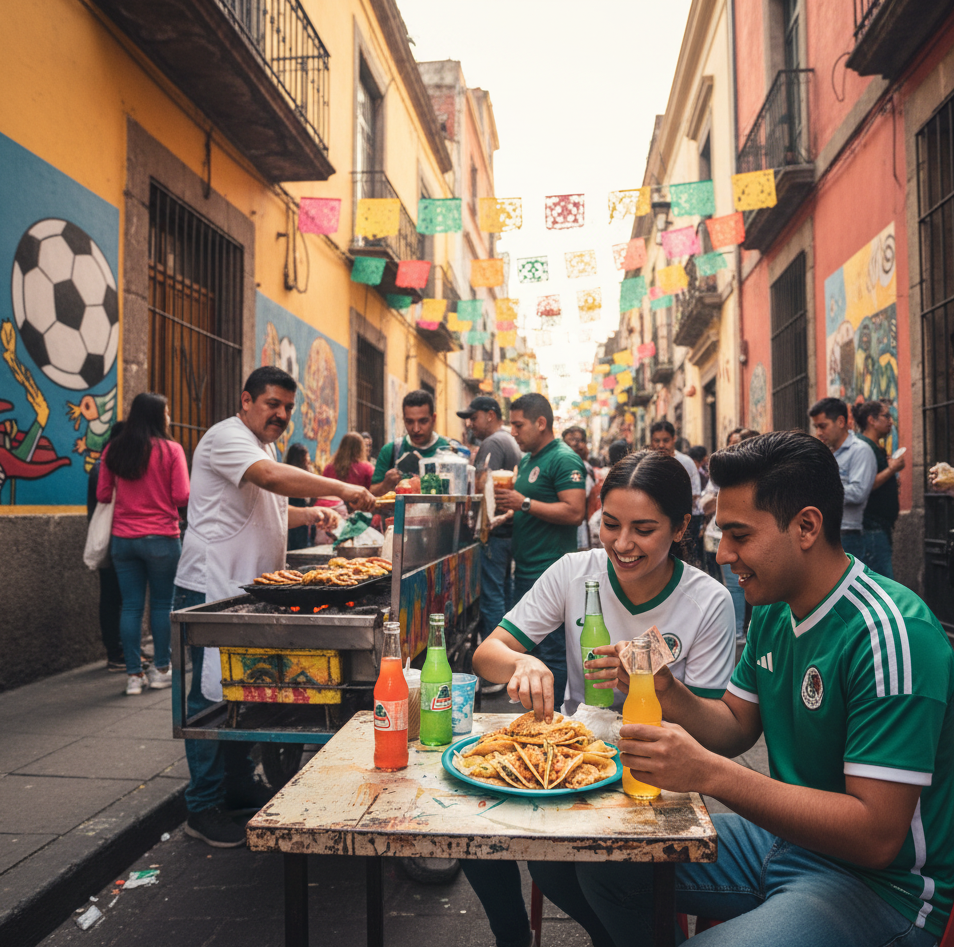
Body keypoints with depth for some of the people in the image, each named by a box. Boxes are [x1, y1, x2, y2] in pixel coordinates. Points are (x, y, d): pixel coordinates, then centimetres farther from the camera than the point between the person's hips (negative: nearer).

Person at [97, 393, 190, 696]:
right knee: (162, 604, 9)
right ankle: (161, 670, 16)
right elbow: (182, 497, -10)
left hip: (123, 538, 4)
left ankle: (134, 675, 12)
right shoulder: (171, 450, -8)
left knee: (130, 606, 8)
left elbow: (102, 495, 8)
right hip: (161, 538, -3)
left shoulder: (113, 451, 3)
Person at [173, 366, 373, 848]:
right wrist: (339, 488, -32)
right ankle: (203, 807, 8)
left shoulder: (263, 446, 20)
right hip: (212, 590, -10)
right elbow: (271, 477, -30)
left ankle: (239, 785, 28)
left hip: (248, 591, 10)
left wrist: (306, 514, 10)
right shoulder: (227, 437, -12)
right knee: (212, 693, -3)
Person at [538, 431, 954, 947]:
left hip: (883, 881, -8)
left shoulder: (889, 634, -26)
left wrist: (709, 773, -35)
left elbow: (877, 836, -28)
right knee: (601, 862, 1)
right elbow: (735, 726, 9)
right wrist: (667, 692, -12)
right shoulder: (773, 610, 3)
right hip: (785, 834, 8)